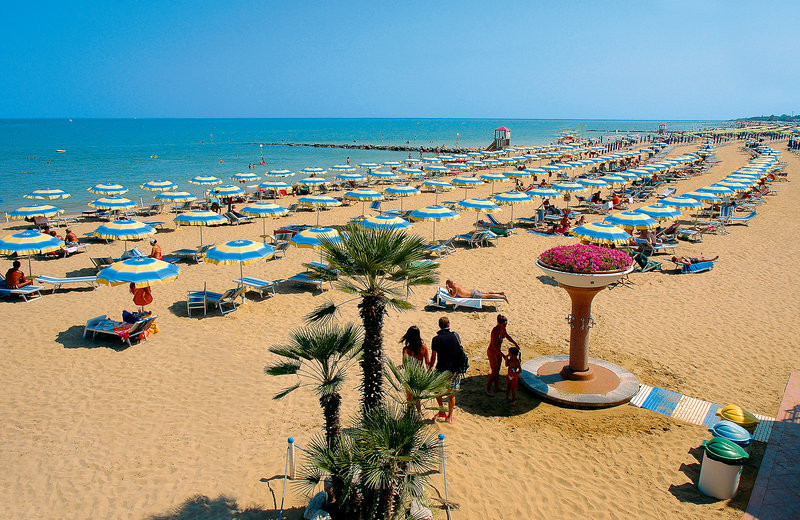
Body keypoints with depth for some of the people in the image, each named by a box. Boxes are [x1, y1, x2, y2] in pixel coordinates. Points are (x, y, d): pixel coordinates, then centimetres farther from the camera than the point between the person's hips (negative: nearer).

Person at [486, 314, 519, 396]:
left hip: (498, 351, 8)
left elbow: (508, 337, 16)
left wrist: (515, 344, 9)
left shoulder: (503, 329, -4)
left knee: (498, 370, 17)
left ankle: (497, 387, 31)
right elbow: (494, 345, -29)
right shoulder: (495, 331, -29)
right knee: (494, 371, -4)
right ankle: (488, 389, 10)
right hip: (492, 352, -8)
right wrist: (502, 355, -31)